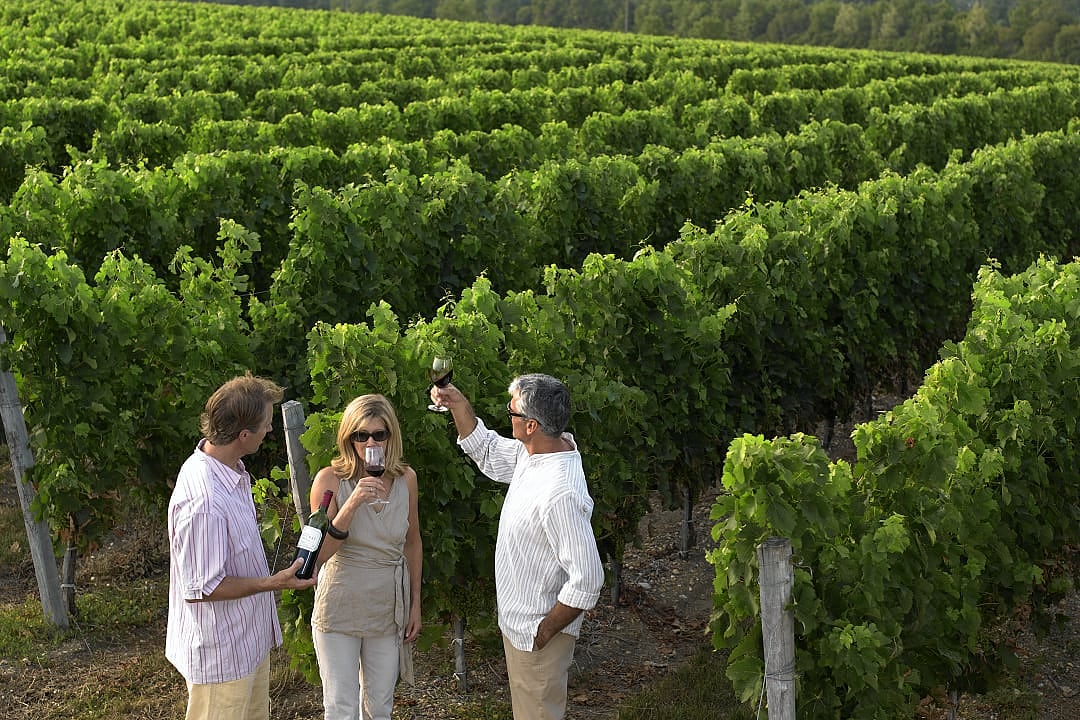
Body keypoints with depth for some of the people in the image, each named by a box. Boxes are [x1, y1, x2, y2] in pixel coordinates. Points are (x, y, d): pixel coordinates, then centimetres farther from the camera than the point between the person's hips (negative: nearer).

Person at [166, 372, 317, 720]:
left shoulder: (231, 469, -1)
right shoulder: (203, 502, -33)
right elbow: (200, 588, -28)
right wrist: (273, 583, -25)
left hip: (249, 640, 10)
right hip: (220, 653, -10)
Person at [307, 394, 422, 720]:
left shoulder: (405, 478, -3)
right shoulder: (330, 479, -14)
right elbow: (320, 554, -18)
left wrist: (415, 605, 10)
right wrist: (352, 504, -31)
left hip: (389, 608, 3)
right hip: (340, 609, -3)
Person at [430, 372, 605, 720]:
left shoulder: (560, 494, -35)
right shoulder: (534, 452, -6)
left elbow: (587, 582, -32)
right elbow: (487, 453, 15)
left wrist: (544, 632, -21)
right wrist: (458, 404, 2)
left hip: (535, 633, -9)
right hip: (518, 621, 9)